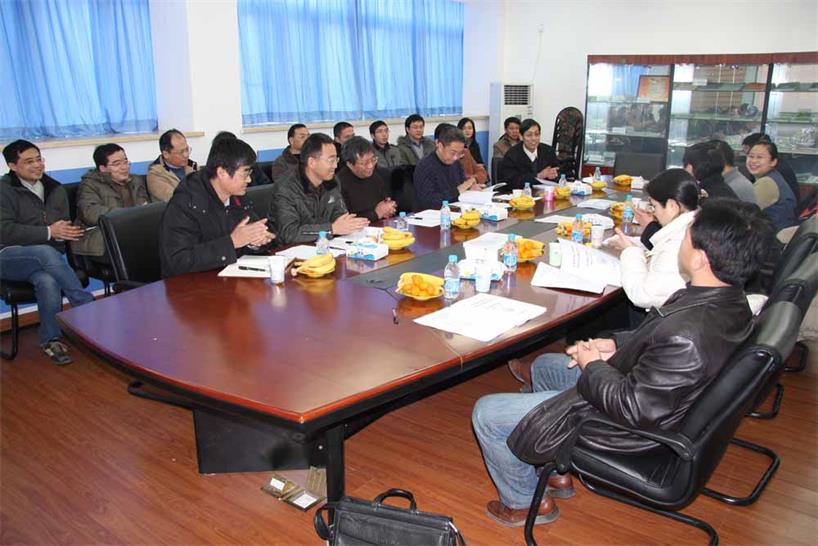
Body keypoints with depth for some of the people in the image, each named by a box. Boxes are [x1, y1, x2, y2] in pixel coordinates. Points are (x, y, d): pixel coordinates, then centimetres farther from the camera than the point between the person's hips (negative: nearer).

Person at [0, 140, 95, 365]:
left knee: (48, 282, -33)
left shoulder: (55, 189, 15)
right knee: (46, 252, -37)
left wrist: (64, 233, -6)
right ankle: (87, 304, -29)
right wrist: (48, 232, -19)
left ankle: (51, 339, -20)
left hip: (44, 257, 4)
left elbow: (64, 226, 20)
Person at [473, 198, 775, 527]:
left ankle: (524, 502, 23)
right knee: (543, 365, 29)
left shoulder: (685, 337, -40)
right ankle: (554, 469, 38)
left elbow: (632, 408, -30)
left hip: (624, 427, -10)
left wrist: (592, 365, -14)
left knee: (486, 414, -3)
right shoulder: (729, 299, -10)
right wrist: (616, 344, -2)